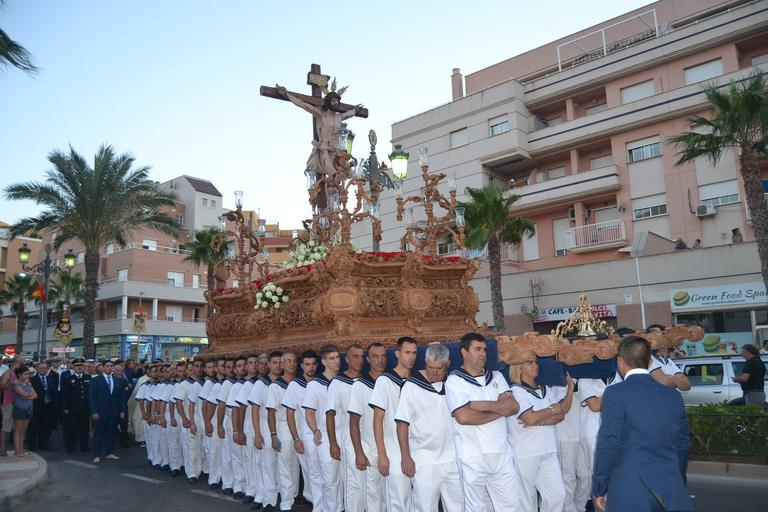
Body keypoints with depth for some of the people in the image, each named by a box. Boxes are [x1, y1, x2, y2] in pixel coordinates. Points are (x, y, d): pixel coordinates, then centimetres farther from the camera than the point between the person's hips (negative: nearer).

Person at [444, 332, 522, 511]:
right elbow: (464, 417, -17)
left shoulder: (496, 377, 12)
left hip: (502, 454, 4)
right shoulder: (454, 380, -5)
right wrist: (500, 410, -7)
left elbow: (514, 406, 0)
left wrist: (485, 405, -14)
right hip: (472, 457, -4)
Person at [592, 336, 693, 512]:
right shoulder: (674, 395, 7)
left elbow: (608, 444, -13)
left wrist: (599, 489, -5)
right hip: (670, 489, 4)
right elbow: (682, 444, 13)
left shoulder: (615, 393, -10)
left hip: (630, 492, -4)